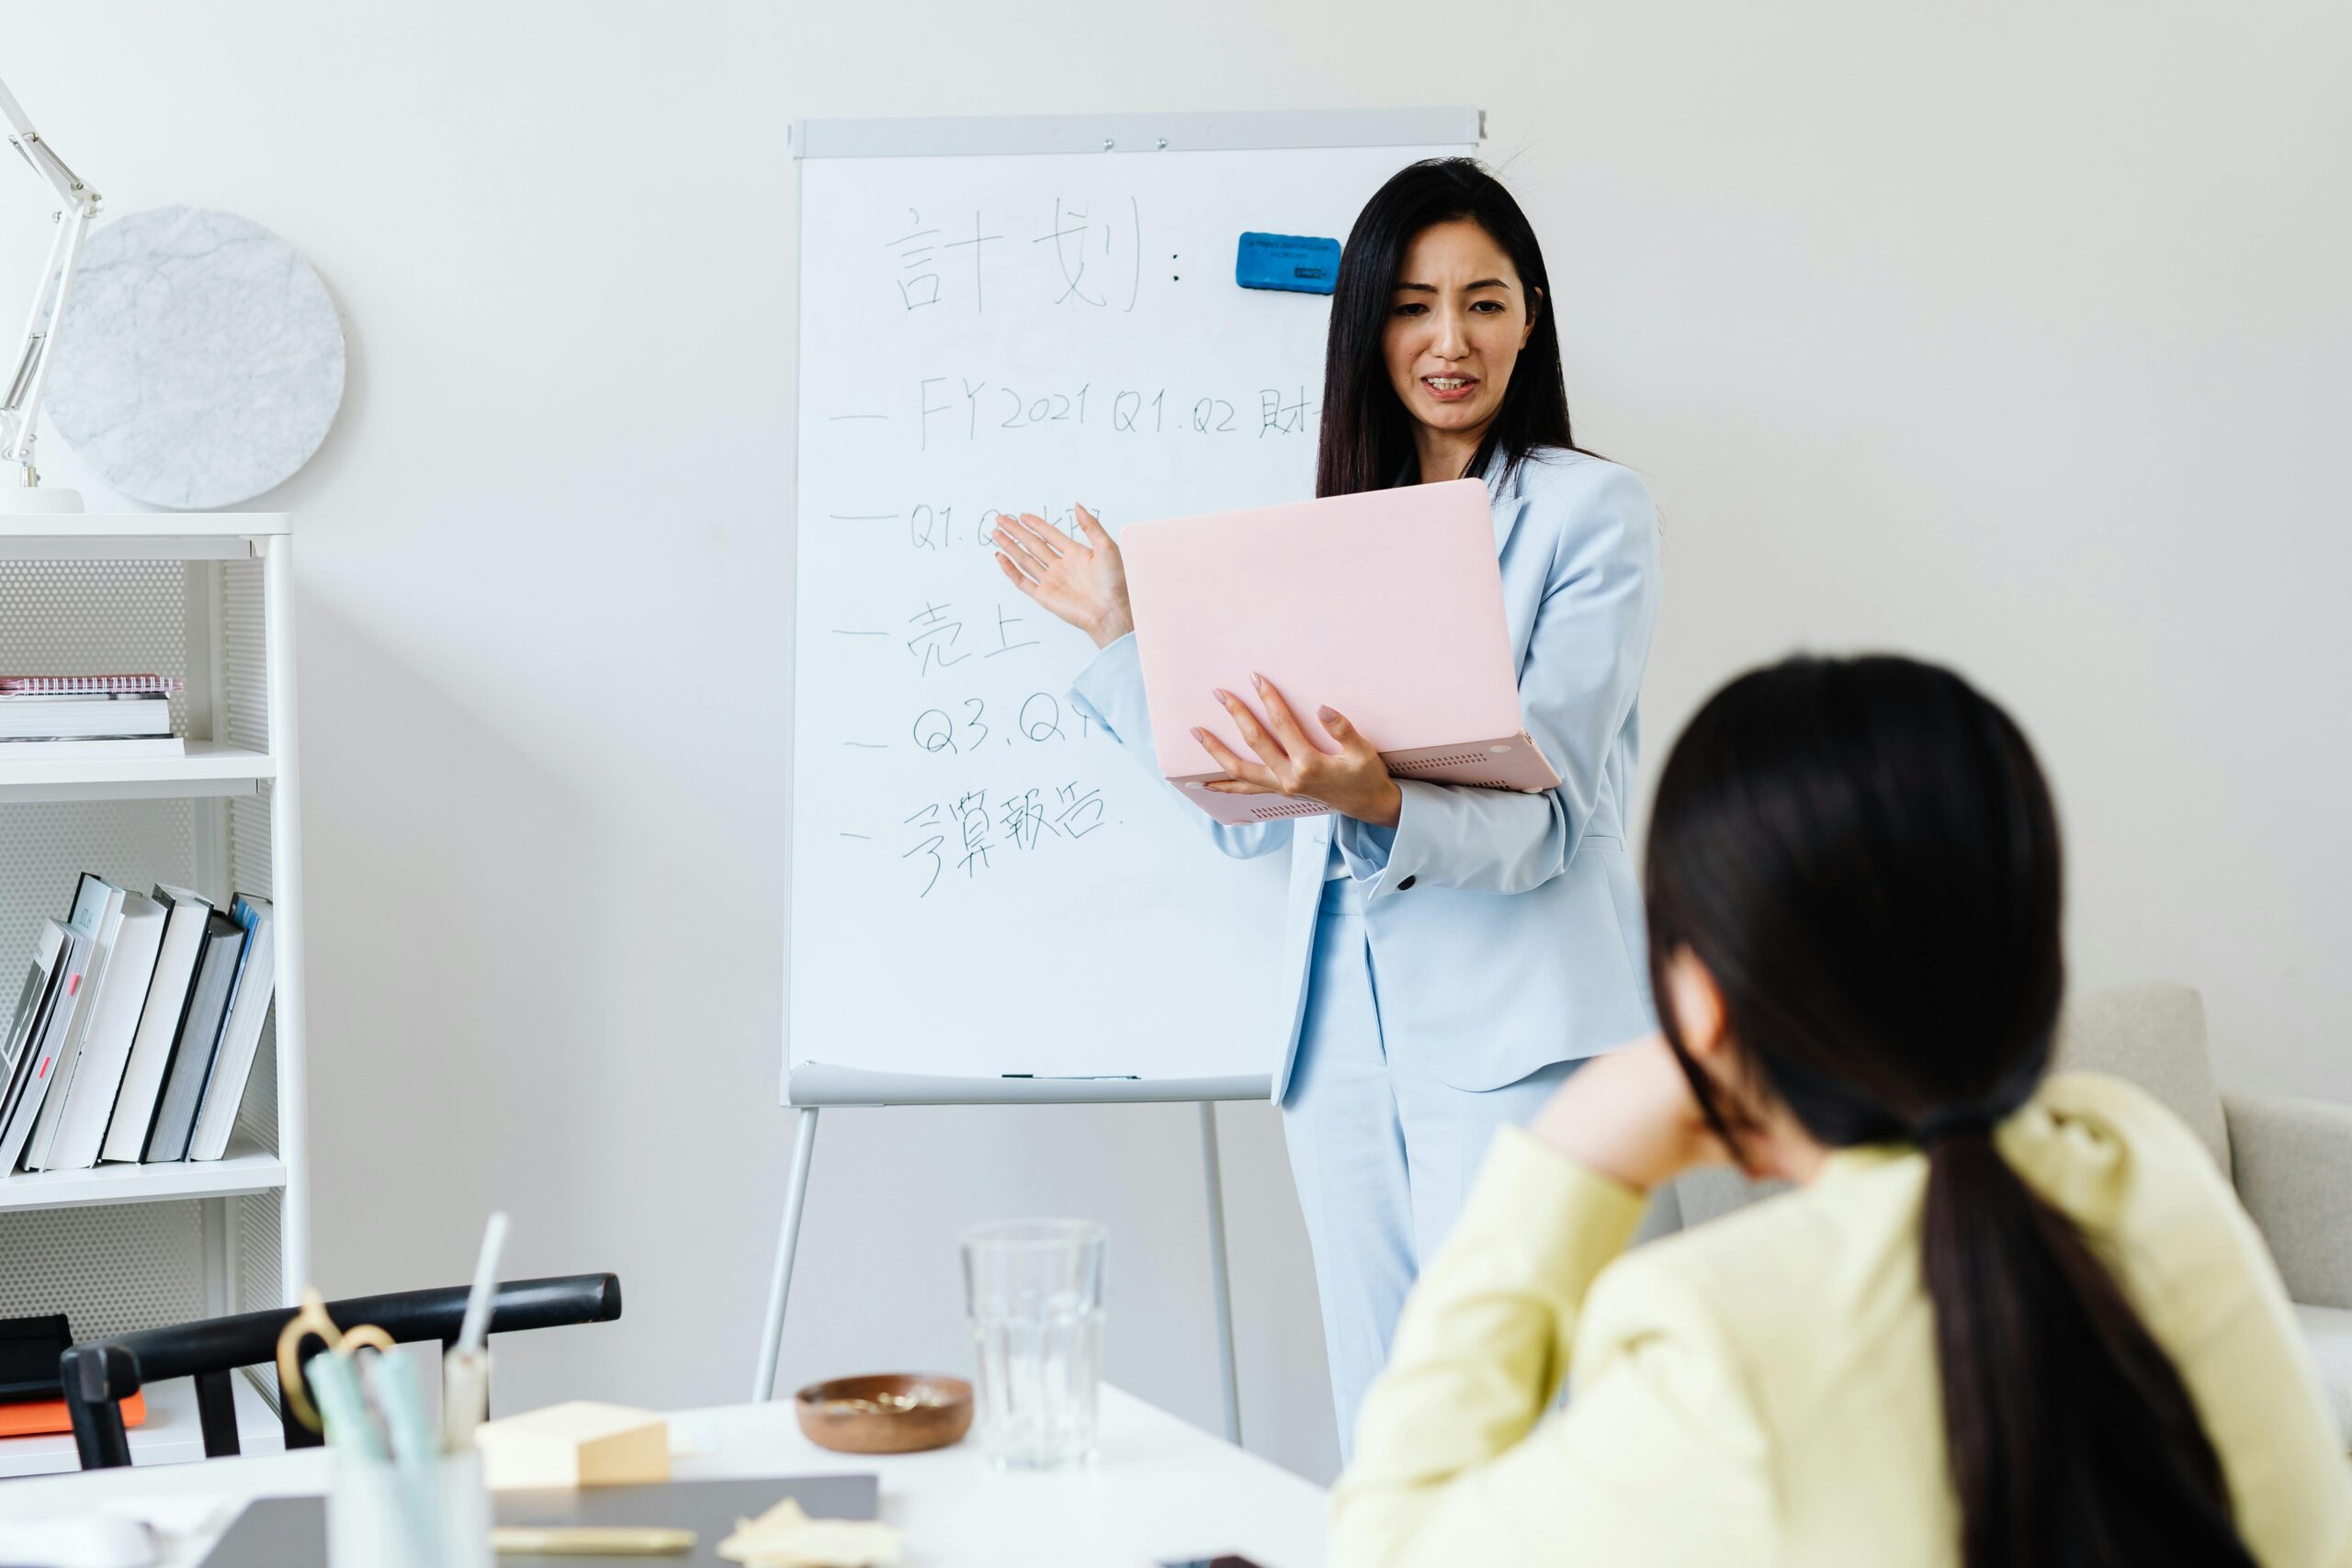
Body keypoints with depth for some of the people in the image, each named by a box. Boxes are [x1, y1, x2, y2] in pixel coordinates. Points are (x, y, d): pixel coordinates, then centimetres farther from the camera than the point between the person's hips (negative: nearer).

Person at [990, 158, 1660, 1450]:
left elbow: (1546, 819, -12)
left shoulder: (1589, 510, -2)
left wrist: (1376, 802, -30)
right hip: (1344, 1028, 6)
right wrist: (1120, 633, 16)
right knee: (1380, 1452, 11)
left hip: (1512, 1032, -6)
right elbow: (1245, 811, 16)